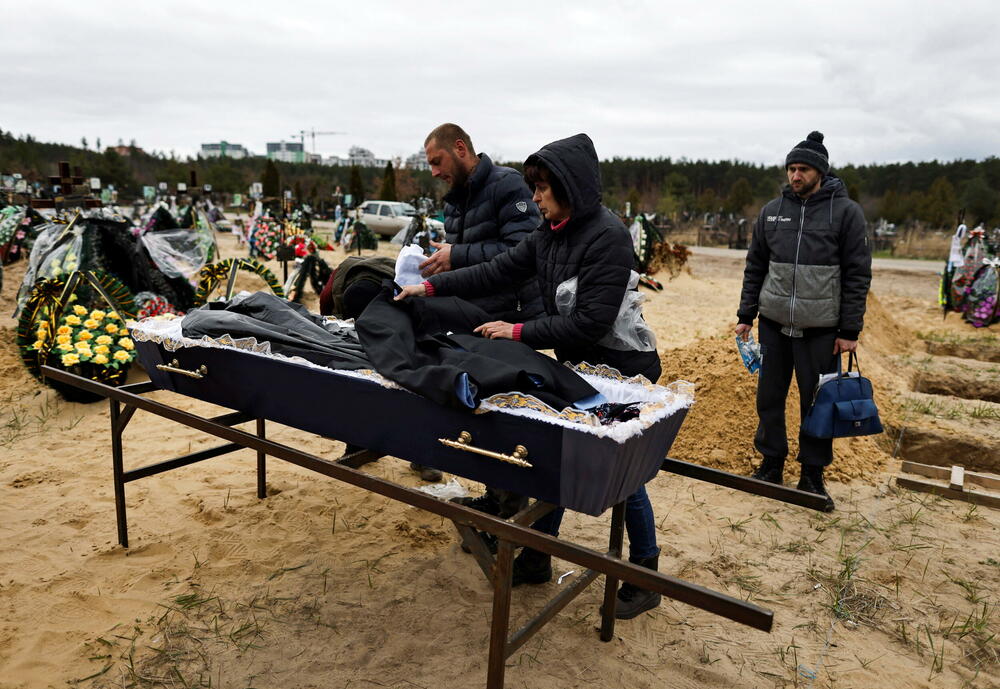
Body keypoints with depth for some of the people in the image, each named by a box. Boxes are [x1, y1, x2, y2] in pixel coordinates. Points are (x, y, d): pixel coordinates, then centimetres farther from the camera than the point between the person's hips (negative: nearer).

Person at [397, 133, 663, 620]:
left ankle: (645, 580, 25)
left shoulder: (607, 236, -22)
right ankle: (536, 559, 32)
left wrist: (519, 332, -20)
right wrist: (431, 286, 1)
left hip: (624, 370, -8)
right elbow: (497, 272, 5)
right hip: (577, 365, 8)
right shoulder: (550, 234, 2)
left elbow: (590, 321, -26)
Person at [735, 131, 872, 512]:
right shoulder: (772, 211, 7)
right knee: (769, 398, 10)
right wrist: (746, 315, 8)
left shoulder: (846, 212, -3)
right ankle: (771, 463, 27)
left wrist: (850, 330, -6)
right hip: (774, 324, 3)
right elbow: (755, 266, 12)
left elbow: (858, 275, -3)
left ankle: (812, 475, 20)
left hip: (820, 328, -3)